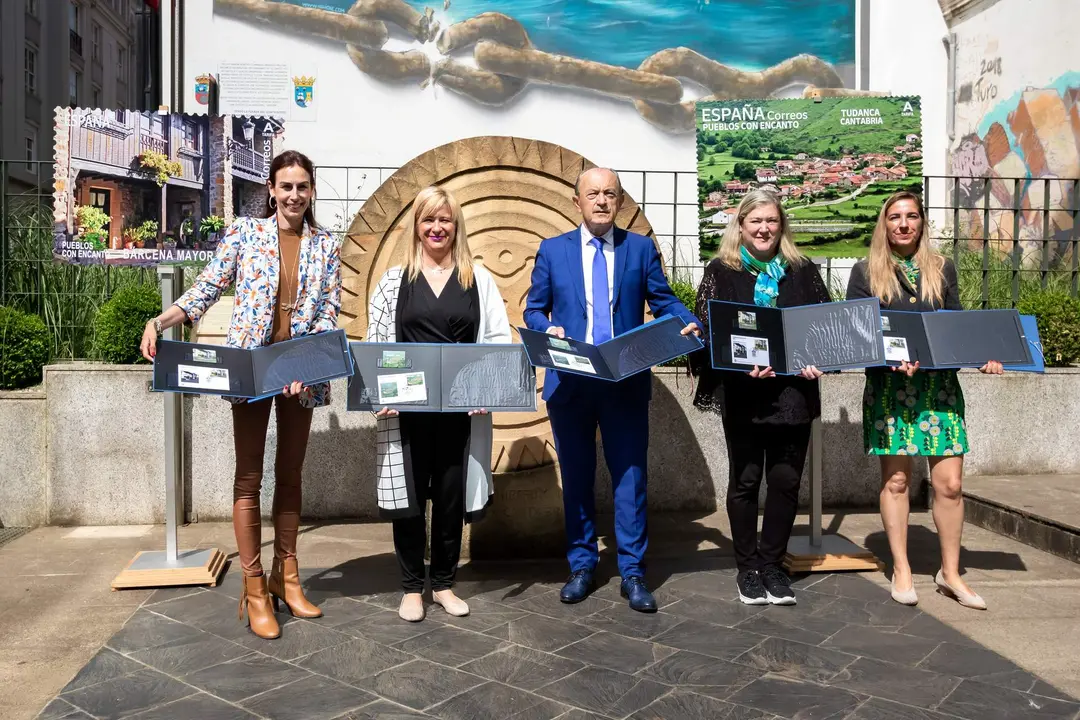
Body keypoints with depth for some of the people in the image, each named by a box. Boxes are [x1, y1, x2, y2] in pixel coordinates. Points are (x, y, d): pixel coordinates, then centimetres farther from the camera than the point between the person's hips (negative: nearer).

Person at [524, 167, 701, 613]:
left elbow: (663, 301, 3)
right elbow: (533, 310, 7)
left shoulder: (641, 248, 7)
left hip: (627, 382, 0)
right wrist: (547, 330, -14)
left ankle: (632, 572, 12)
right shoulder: (552, 250, 7)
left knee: (630, 475, 1)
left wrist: (688, 324, -17)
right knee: (576, 477, 10)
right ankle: (581, 567, 24)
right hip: (570, 381, 1)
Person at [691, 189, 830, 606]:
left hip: (792, 393, 2)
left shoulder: (803, 271, 9)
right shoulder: (721, 271, 2)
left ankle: (772, 564, 20)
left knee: (786, 481, 5)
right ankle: (748, 568, 18)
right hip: (742, 393, -2)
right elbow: (706, 329, -3)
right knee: (745, 481, 6)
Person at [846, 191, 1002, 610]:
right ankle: (901, 570, 15)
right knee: (895, 479, 2)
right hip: (889, 386, -2)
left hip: (940, 384, 2)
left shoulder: (942, 269, 13)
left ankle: (950, 572, 15)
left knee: (949, 483, 0)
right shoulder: (865, 272, 5)